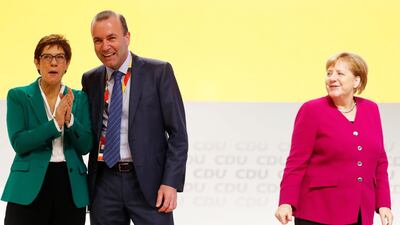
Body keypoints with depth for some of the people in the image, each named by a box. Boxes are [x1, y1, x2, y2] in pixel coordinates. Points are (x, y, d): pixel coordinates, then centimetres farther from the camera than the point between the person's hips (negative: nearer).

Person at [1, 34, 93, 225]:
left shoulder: (79, 98, 10)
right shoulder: (18, 96, 3)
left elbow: (85, 146, 3)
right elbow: (19, 143, -8)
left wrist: (69, 119, -14)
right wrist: (55, 123, -17)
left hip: (72, 186, 2)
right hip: (30, 188, -2)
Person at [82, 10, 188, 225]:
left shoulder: (158, 72, -3)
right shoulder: (90, 79, 10)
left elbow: (177, 133, -5)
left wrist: (171, 182, -12)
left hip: (148, 181, -4)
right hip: (104, 182, 4)